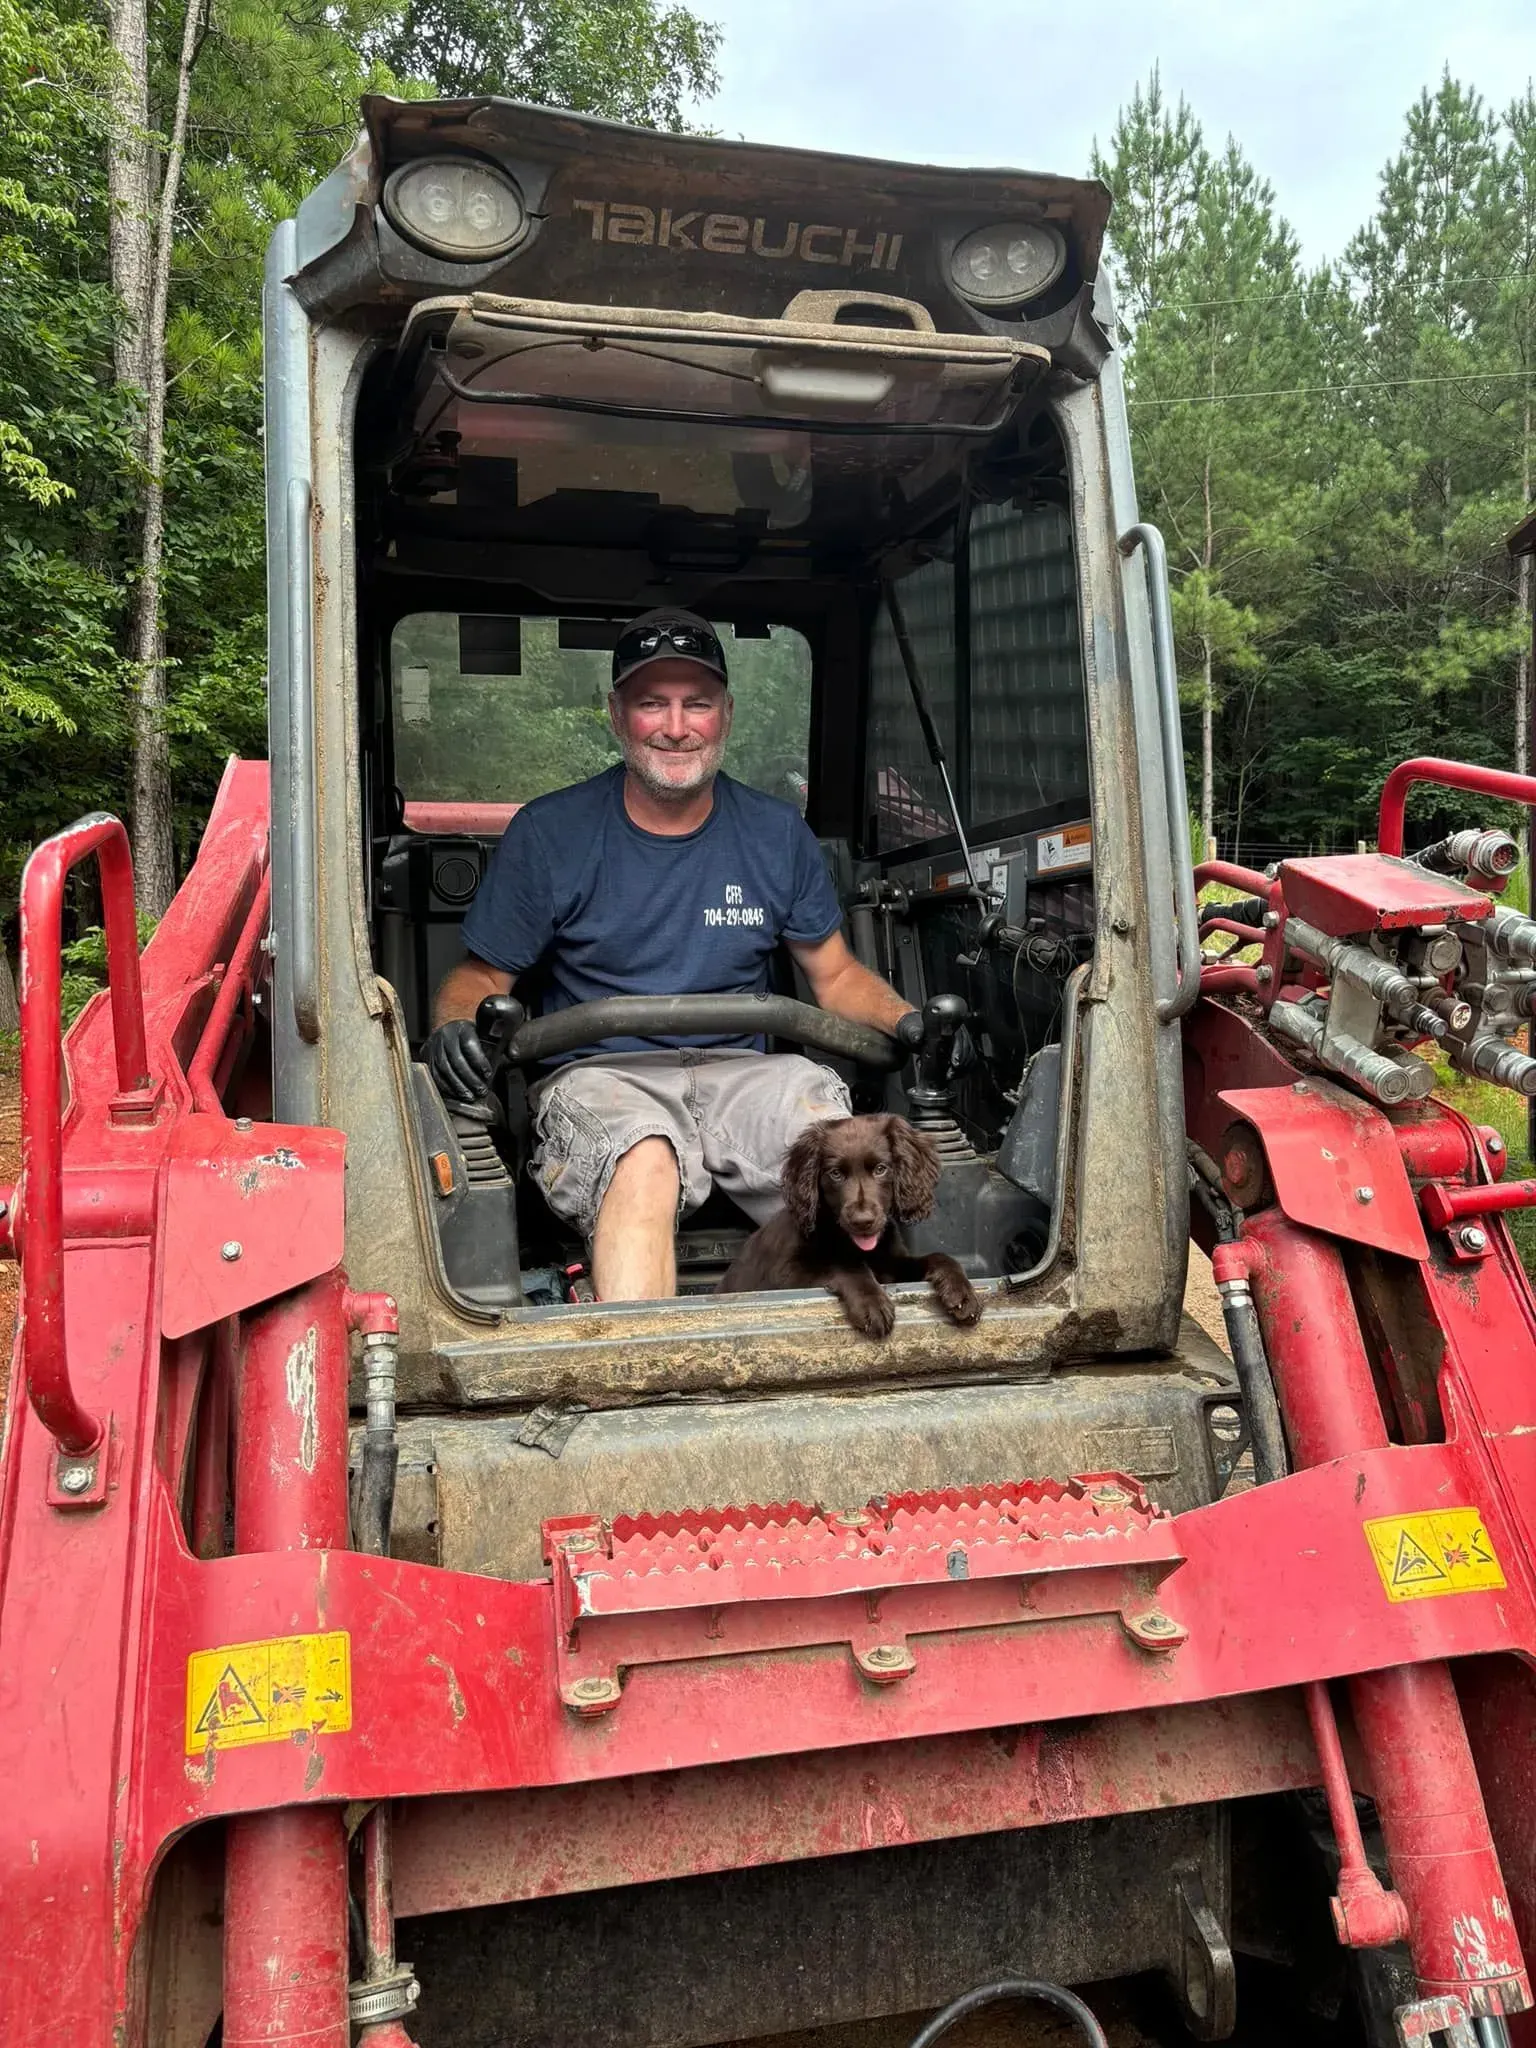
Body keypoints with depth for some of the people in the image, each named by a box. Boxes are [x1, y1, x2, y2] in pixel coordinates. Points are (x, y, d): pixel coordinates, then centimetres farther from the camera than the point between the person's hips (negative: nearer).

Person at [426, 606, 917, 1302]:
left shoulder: (778, 832, 10)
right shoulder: (546, 833, 3)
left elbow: (837, 975, 18)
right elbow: (480, 976, 8)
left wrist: (910, 1022, -3)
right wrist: (454, 1027, -17)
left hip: (741, 1070, 2)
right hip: (602, 1074, -2)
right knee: (645, 1162, -38)